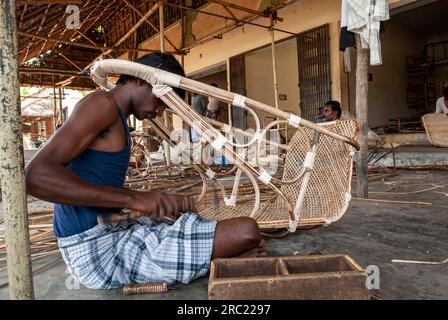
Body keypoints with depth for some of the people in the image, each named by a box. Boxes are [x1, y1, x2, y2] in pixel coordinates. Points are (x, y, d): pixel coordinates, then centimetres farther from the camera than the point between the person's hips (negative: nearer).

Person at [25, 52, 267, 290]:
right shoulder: (103, 103, -10)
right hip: (99, 251, -10)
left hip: (108, 233, 10)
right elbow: (37, 175, -24)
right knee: (247, 230, -15)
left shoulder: (116, 119, 18)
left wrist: (159, 200, 7)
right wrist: (134, 198, -29)